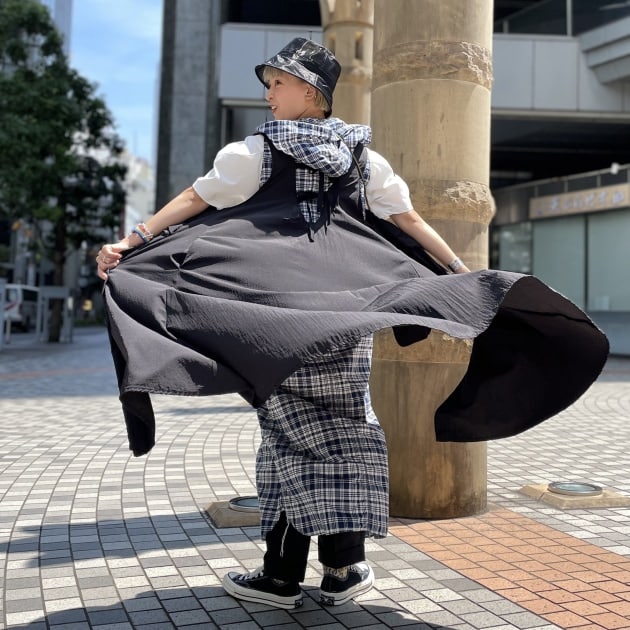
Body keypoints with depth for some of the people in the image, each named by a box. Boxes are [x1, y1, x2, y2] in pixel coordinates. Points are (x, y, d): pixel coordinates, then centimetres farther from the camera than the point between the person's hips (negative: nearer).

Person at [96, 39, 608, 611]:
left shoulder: (258, 151, 2)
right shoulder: (362, 154, 13)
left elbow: (195, 200, -2)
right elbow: (410, 222, 12)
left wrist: (133, 241, 0)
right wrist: (463, 273, 16)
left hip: (280, 309, -3)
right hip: (348, 306, 4)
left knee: (292, 431, 2)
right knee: (347, 427, 9)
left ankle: (283, 576, 9)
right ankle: (344, 567, 13)